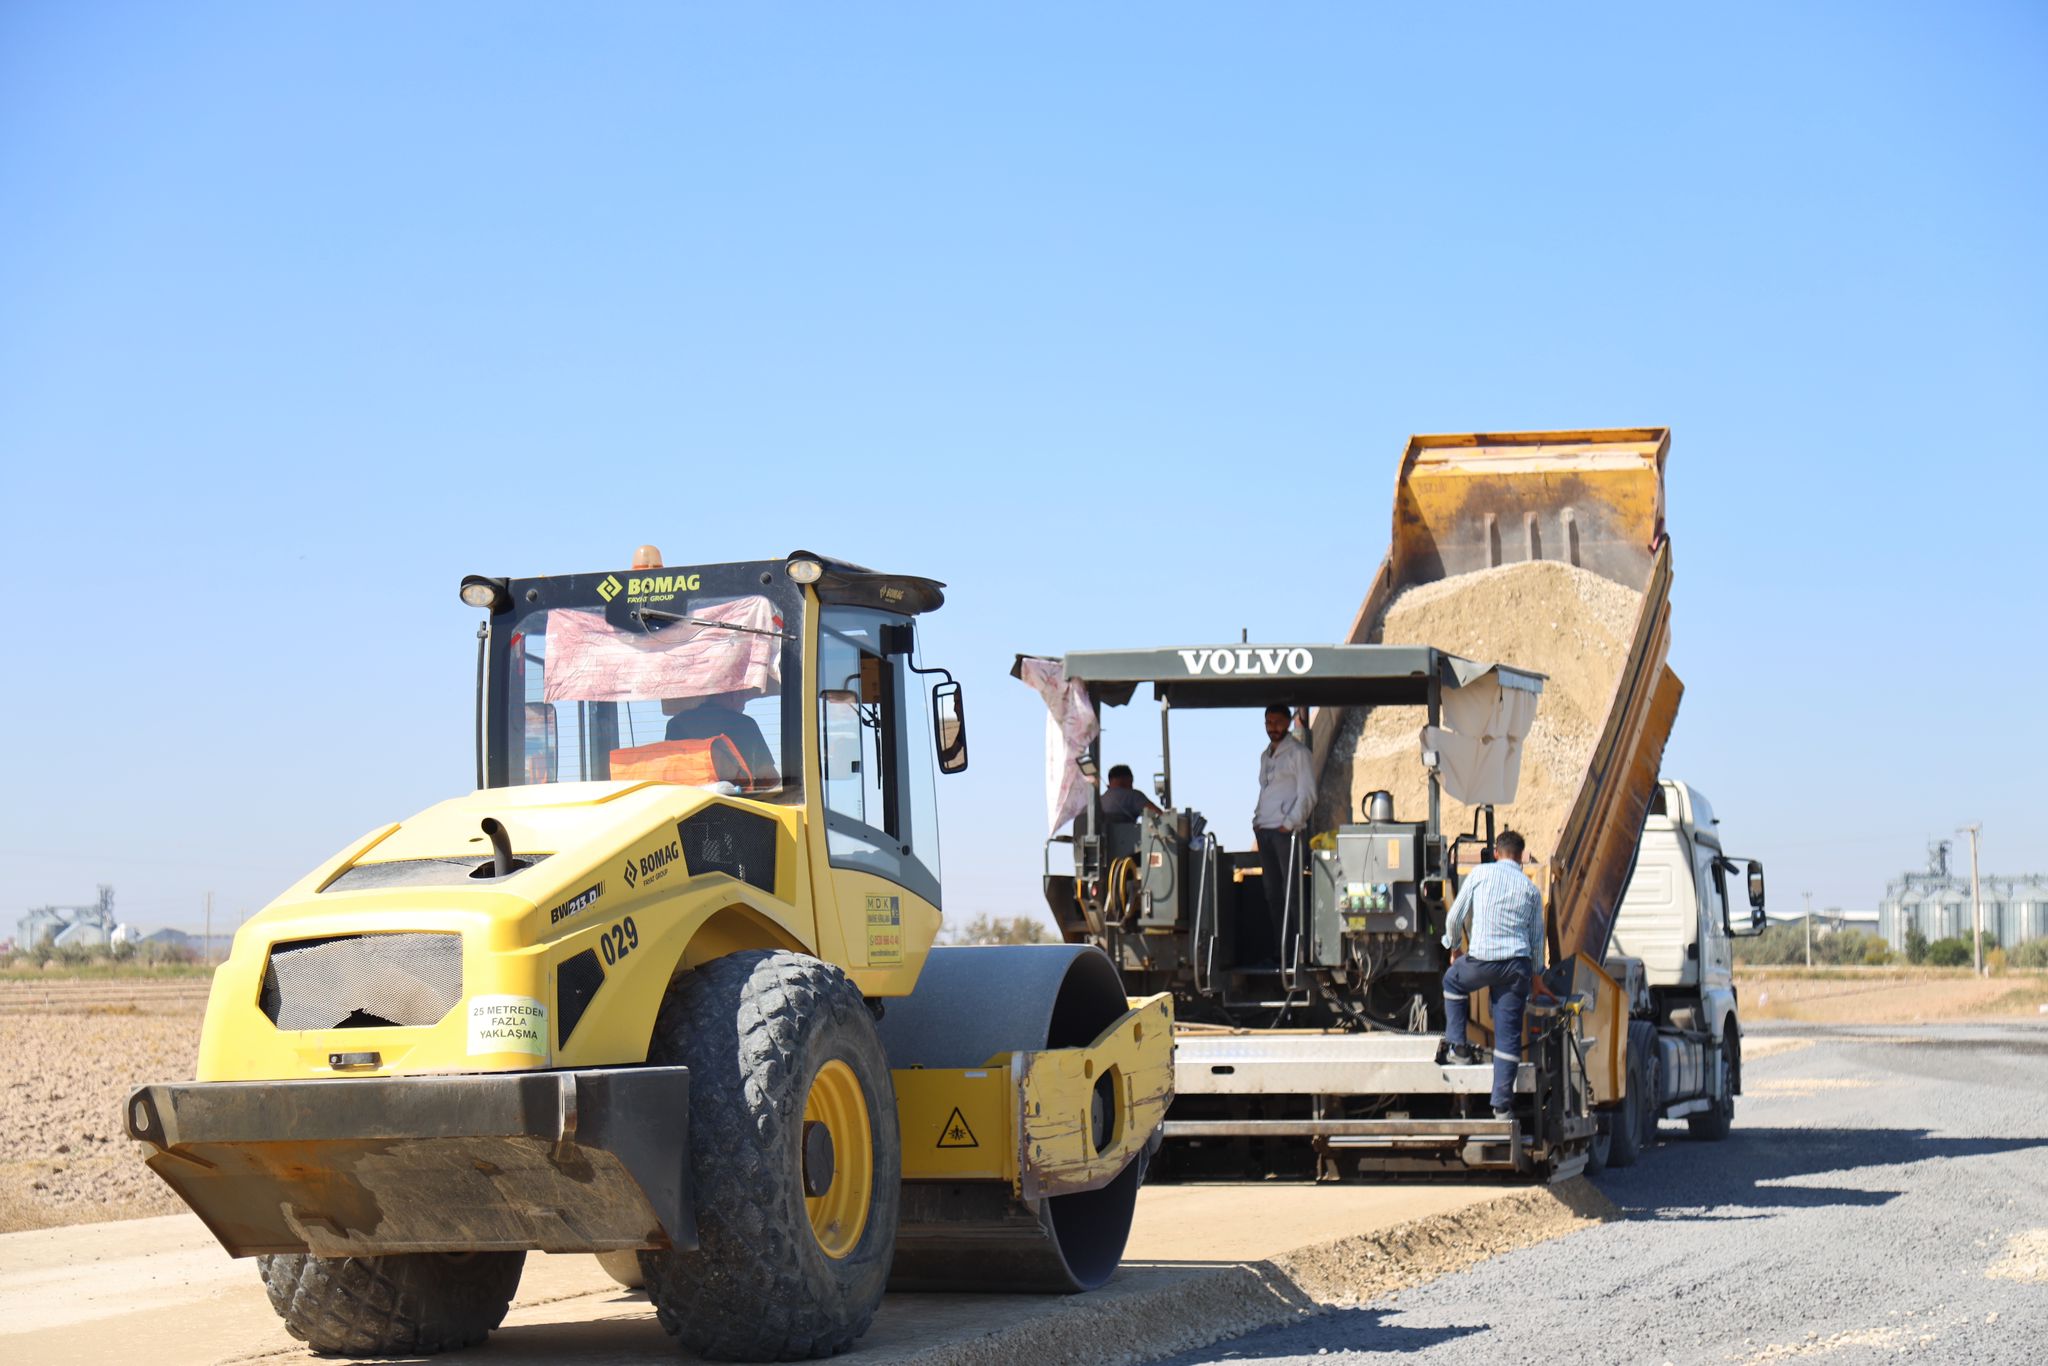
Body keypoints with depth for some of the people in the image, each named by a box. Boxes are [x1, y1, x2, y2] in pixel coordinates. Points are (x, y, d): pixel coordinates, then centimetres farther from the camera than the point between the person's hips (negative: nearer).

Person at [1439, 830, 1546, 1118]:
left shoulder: (1480, 873, 6)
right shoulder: (1530, 888, 14)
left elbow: (1456, 915, 9)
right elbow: (1537, 937, 16)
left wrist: (1454, 947, 26)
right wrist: (1534, 974, 28)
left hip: (1482, 959, -2)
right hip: (1518, 964, 2)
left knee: (1452, 981, 31)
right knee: (1509, 1035, 6)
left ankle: (1457, 1047, 24)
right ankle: (1502, 1103, 5)